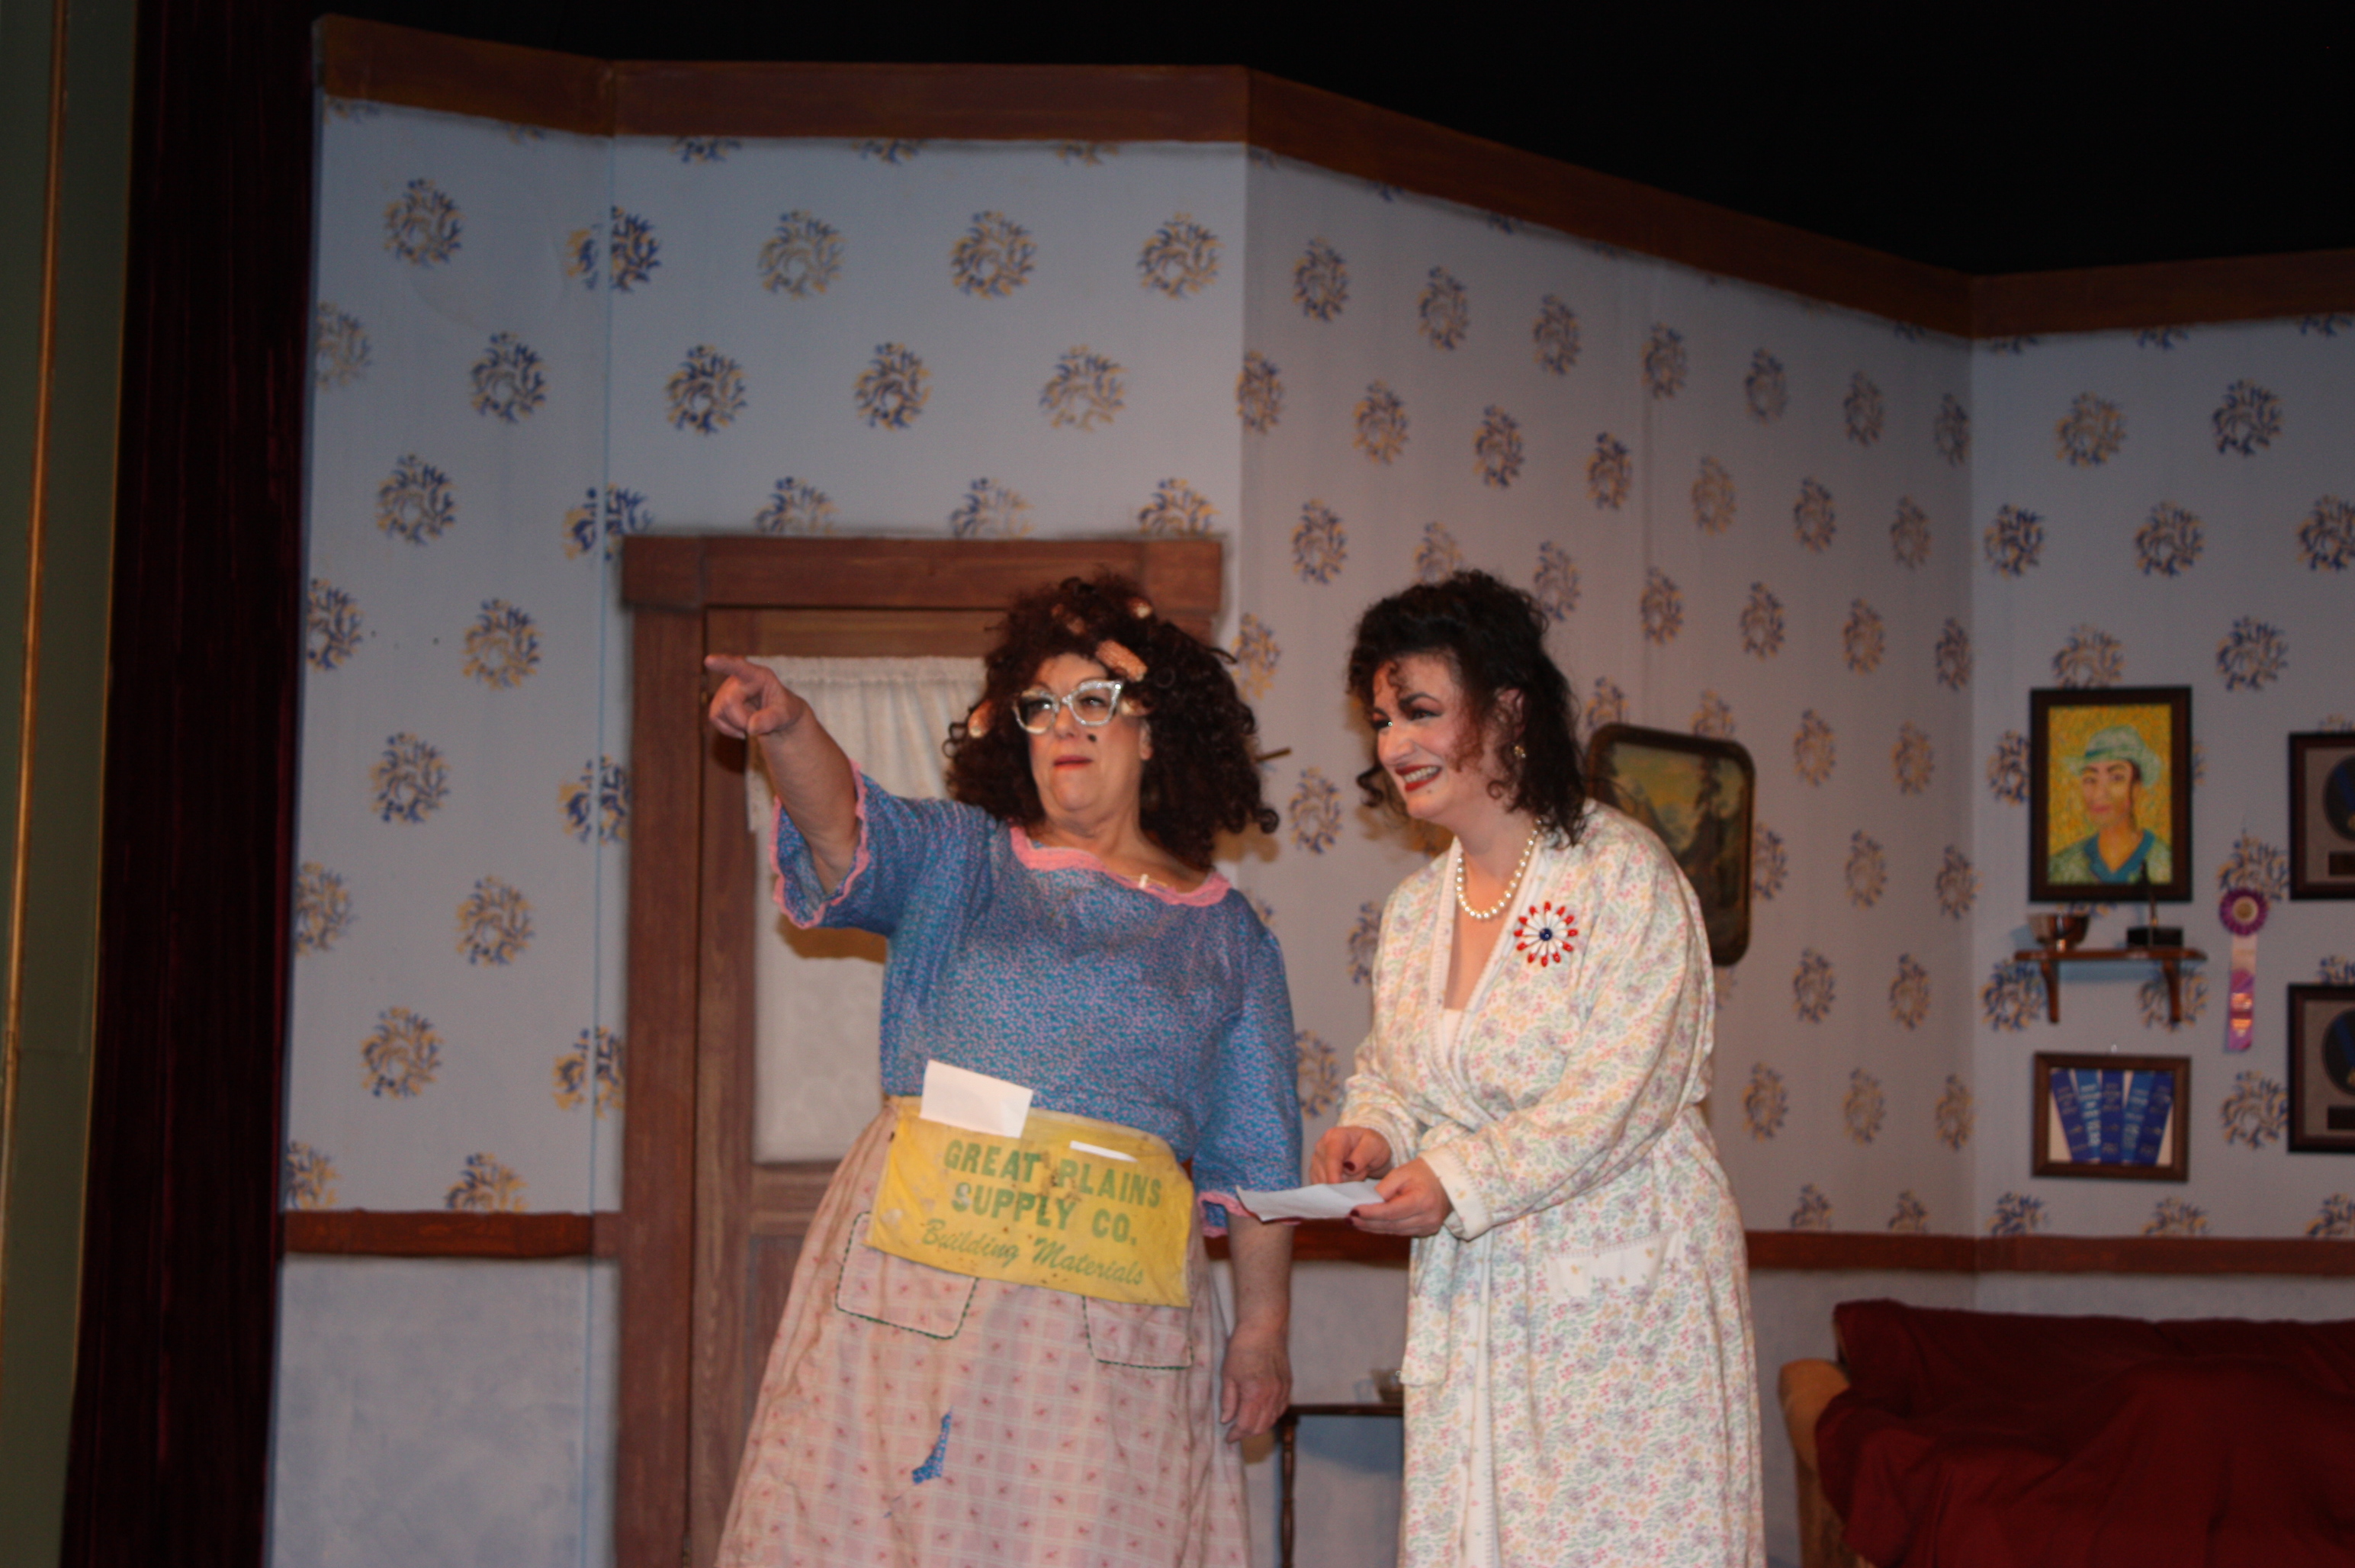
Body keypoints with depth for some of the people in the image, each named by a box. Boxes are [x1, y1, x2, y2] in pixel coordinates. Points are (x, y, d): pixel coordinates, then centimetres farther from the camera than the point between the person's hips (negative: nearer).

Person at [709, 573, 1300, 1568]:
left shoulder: (1224, 934, 12)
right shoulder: (958, 862, 12)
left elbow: (1254, 1156, 12)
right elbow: (845, 821, -9)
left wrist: (1263, 1324, 6)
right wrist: (786, 729, -30)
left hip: (1112, 1289, 0)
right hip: (926, 1254, 0)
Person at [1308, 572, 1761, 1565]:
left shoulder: (1622, 871, -9)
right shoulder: (1414, 909, 13)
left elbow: (1626, 1092, -16)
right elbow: (1393, 1072, 21)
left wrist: (1457, 1180, -20)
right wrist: (1372, 1133, -3)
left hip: (1627, 1289, -6)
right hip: (1472, 1298, 6)